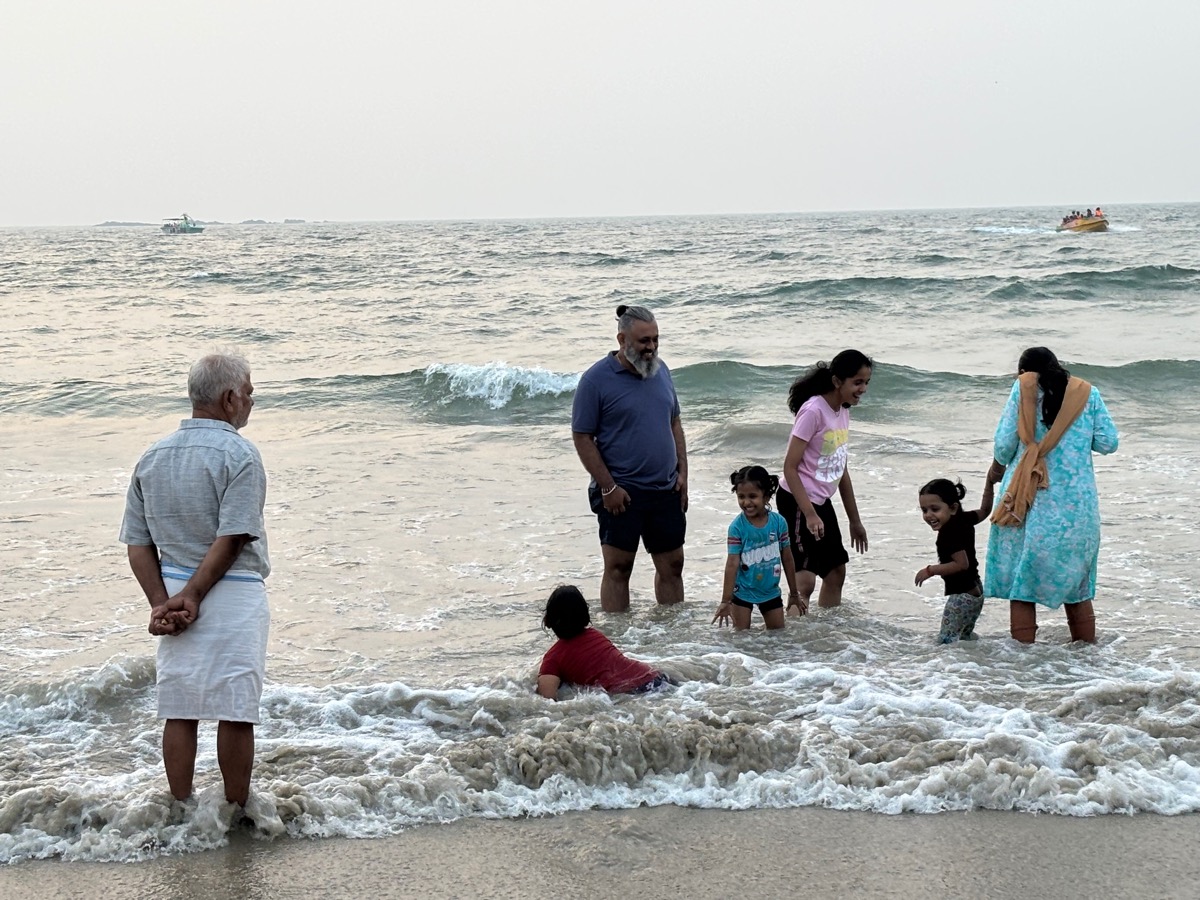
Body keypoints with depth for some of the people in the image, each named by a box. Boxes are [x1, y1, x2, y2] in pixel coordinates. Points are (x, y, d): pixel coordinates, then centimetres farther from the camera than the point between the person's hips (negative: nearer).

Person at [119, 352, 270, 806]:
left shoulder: (151, 457, 8)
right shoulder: (239, 454, -12)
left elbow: (138, 543, 3)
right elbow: (231, 539, -19)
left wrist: (161, 602, -4)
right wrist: (193, 596, -15)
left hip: (171, 592, 6)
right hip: (233, 596, -6)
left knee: (179, 711, 10)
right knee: (236, 711, 2)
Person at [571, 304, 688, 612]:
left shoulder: (661, 370, 9)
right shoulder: (596, 379, -10)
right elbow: (582, 438, -10)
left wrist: (682, 472, 7)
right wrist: (608, 487, -14)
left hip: (666, 491, 6)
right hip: (621, 494, -6)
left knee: (672, 564, 10)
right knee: (618, 567, -1)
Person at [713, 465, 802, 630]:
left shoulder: (779, 522, -10)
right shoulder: (737, 527, -17)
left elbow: (787, 559, 0)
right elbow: (732, 564, -17)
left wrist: (794, 594, 7)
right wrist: (726, 601, -18)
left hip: (770, 591, 3)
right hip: (743, 592, -2)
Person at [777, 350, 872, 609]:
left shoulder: (843, 412, 8)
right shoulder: (813, 411, -19)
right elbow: (789, 467, -20)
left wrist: (855, 521, 18)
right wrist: (809, 514, -25)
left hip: (822, 501, 9)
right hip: (798, 501, -9)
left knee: (836, 571, 15)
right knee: (805, 579, -14)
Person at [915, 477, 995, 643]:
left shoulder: (950, 534, -22)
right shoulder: (964, 520, 5)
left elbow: (962, 564, -25)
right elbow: (984, 511, 22)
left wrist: (931, 570, -19)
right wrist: (989, 484, 23)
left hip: (962, 595, -11)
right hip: (975, 591, 11)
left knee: (946, 640, -15)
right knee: (964, 636, 21)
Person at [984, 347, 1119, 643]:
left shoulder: (1023, 387, 1)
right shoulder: (1087, 393, 7)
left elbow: (1005, 441, -2)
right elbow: (1108, 442, 4)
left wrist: (998, 467, 18)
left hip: (1030, 500, -2)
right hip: (1076, 503, 2)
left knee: (1021, 574, 5)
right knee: (1075, 575, 15)